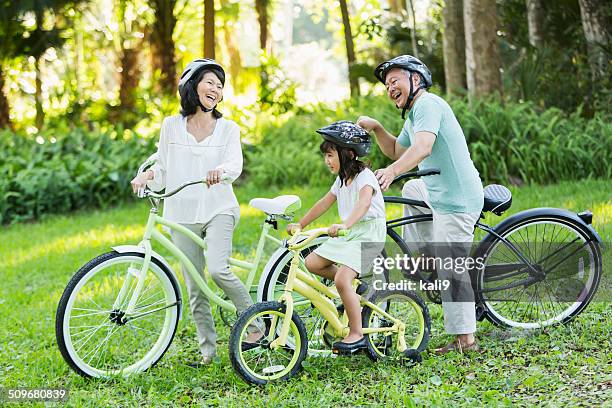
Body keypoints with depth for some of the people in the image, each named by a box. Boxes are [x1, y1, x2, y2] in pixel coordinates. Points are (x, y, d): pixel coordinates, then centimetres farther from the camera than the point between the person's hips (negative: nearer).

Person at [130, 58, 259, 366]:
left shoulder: (228, 129, 5)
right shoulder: (171, 126, 8)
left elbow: (235, 165, -11)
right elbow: (164, 169, 8)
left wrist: (220, 171, -34)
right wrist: (148, 175, -14)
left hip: (218, 210, -2)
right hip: (182, 213, 2)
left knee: (218, 270, -23)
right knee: (194, 287, 3)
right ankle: (208, 348, 15)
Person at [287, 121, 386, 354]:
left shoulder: (364, 176, -15)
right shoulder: (342, 179, 14)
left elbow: (364, 203, -34)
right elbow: (325, 202, 23)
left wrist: (345, 224, -50)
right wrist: (300, 225, 21)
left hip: (369, 232, -9)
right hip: (349, 233, 9)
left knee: (342, 279, -23)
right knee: (312, 263, -3)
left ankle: (357, 334, -14)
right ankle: (354, 285, 14)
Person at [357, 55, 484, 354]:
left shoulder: (427, 104, -14)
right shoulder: (414, 113, 20)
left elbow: (423, 147, -31)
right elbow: (396, 151, 26)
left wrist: (391, 171, -45)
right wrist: (376, 128, 10)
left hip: (455, 201, -11)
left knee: (451, 270, -8)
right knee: (410, 189, 33)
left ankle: (465, 339, -4)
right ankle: (422, 259, 29)